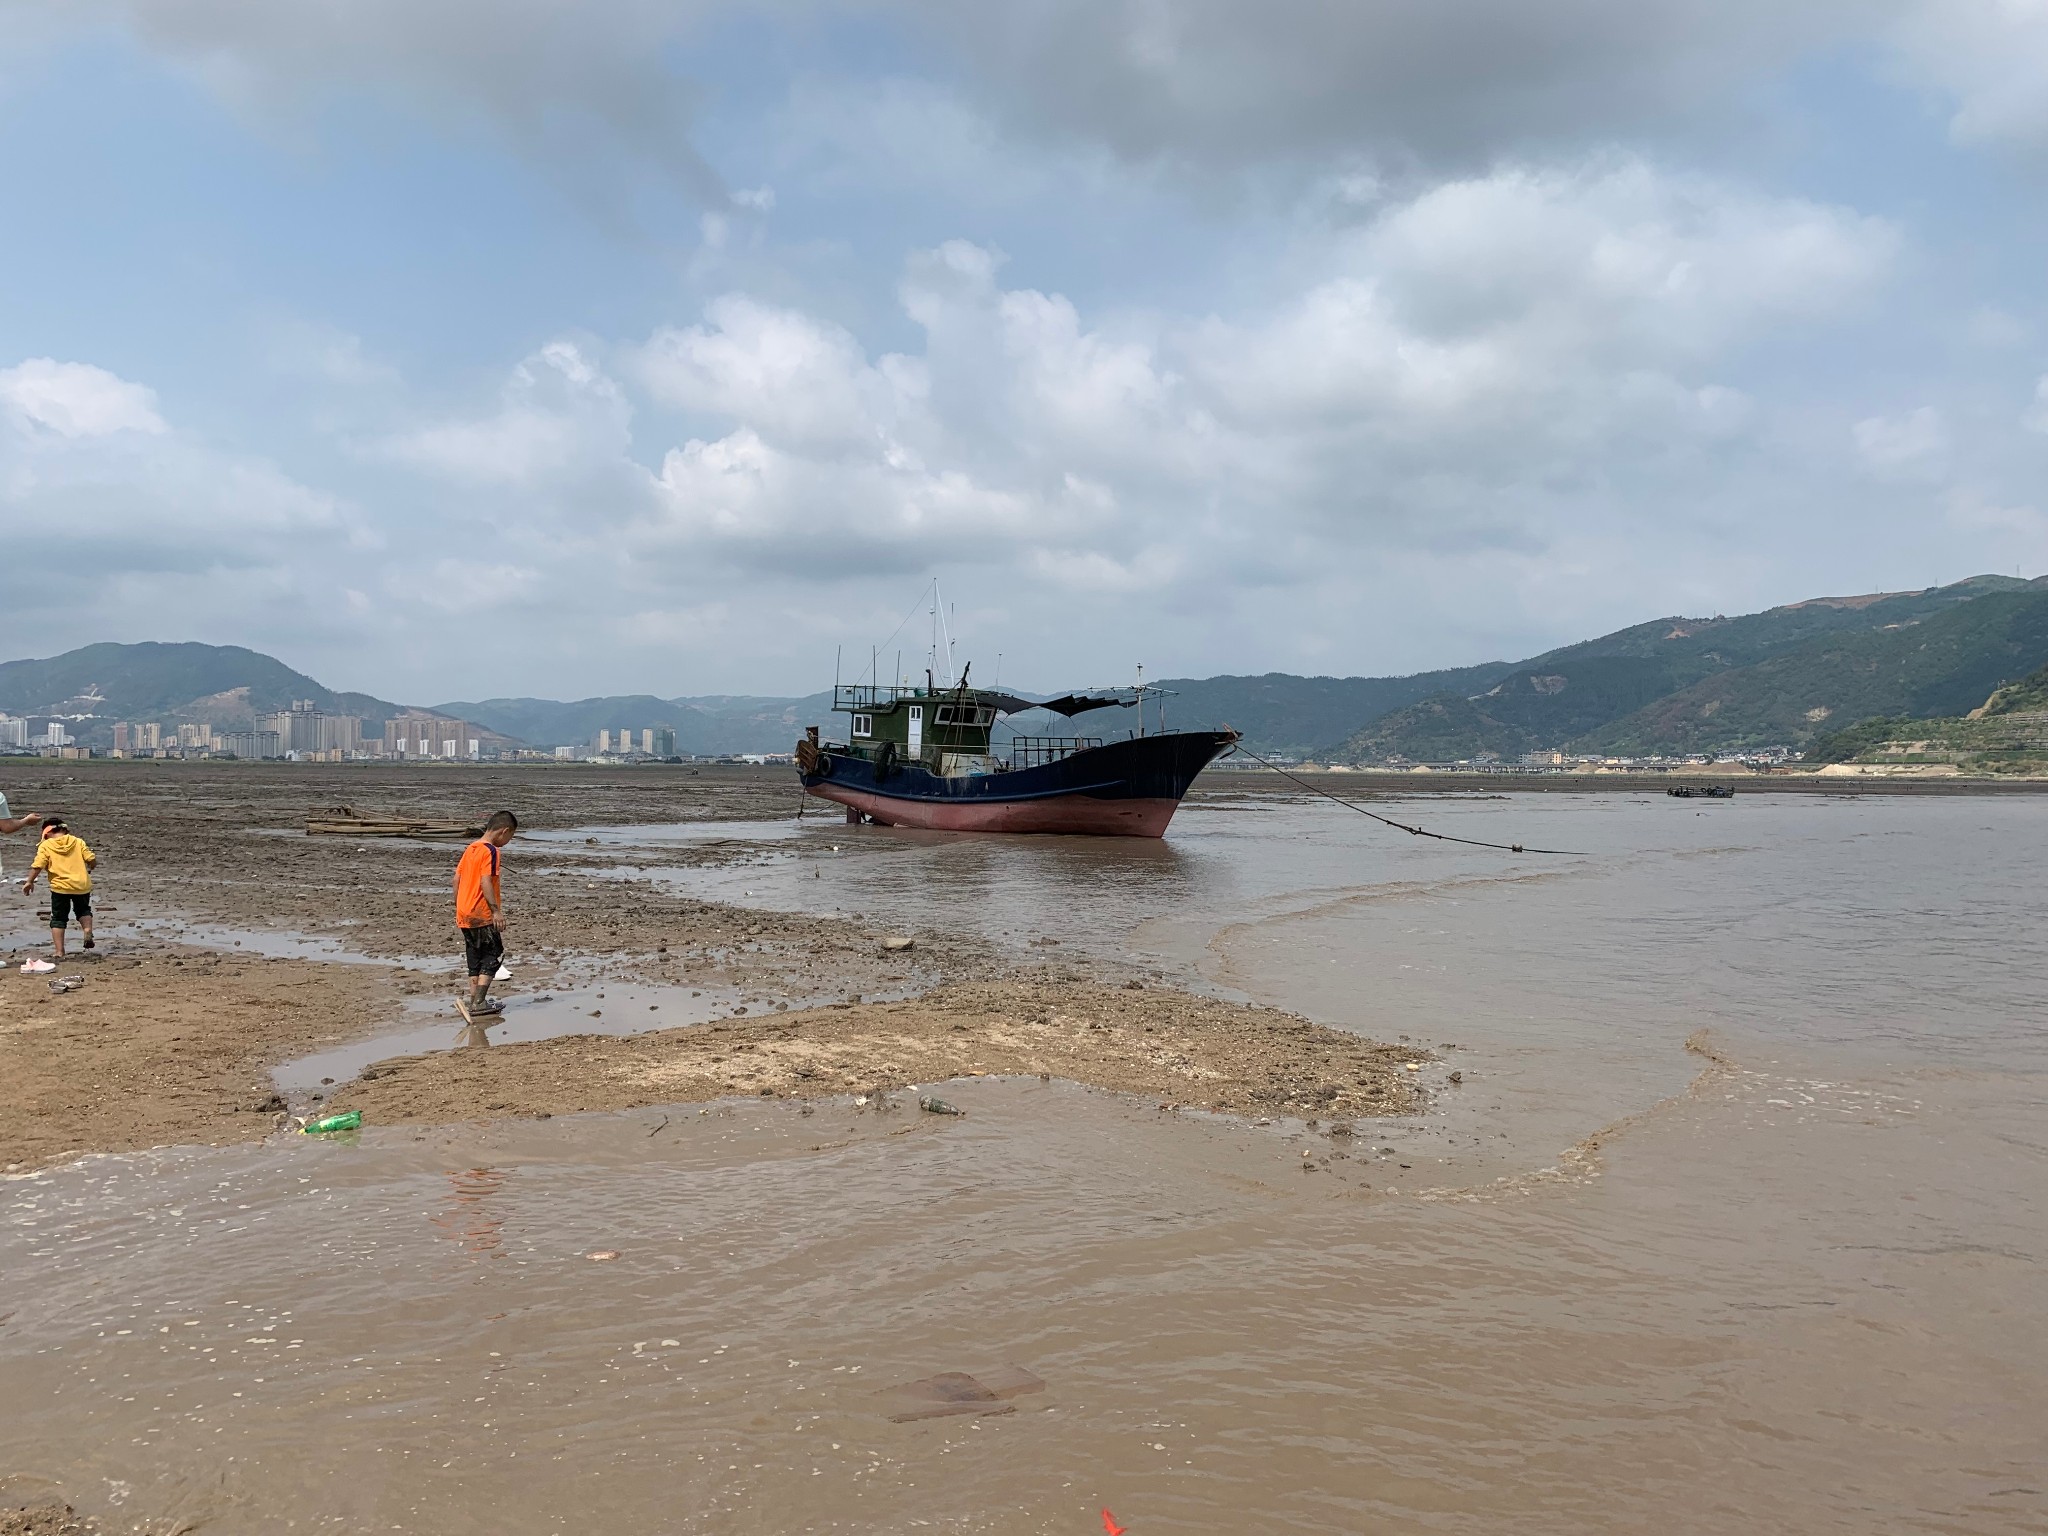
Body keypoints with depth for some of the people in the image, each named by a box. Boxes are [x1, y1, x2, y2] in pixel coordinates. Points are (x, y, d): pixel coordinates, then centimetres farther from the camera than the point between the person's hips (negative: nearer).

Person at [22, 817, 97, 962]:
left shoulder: (45, 845, 0)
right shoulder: (78, 841, 6)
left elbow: (37, 866, -8)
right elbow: (91, 859, 3)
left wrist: (30, 881, 3)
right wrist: (90, 867, 25)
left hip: (60, 886, -2)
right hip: (82, 885, 3)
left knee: (58, 919, 8)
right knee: (83, 910, 27)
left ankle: (59, 951, 5)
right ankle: (88, 933, 3)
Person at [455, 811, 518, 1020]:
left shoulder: (470, 848, 14)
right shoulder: (490, 850, -12)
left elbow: (457, 878, 16)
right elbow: (485, 881, -21)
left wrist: (458, 908, 22)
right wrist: (496, 910, -23)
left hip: (464, 914, 9)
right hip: (482, 914, -9)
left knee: (475, 959, 14)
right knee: (493, 955, -2)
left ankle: (475, 1002, 15)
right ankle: (478, 1003, -7)